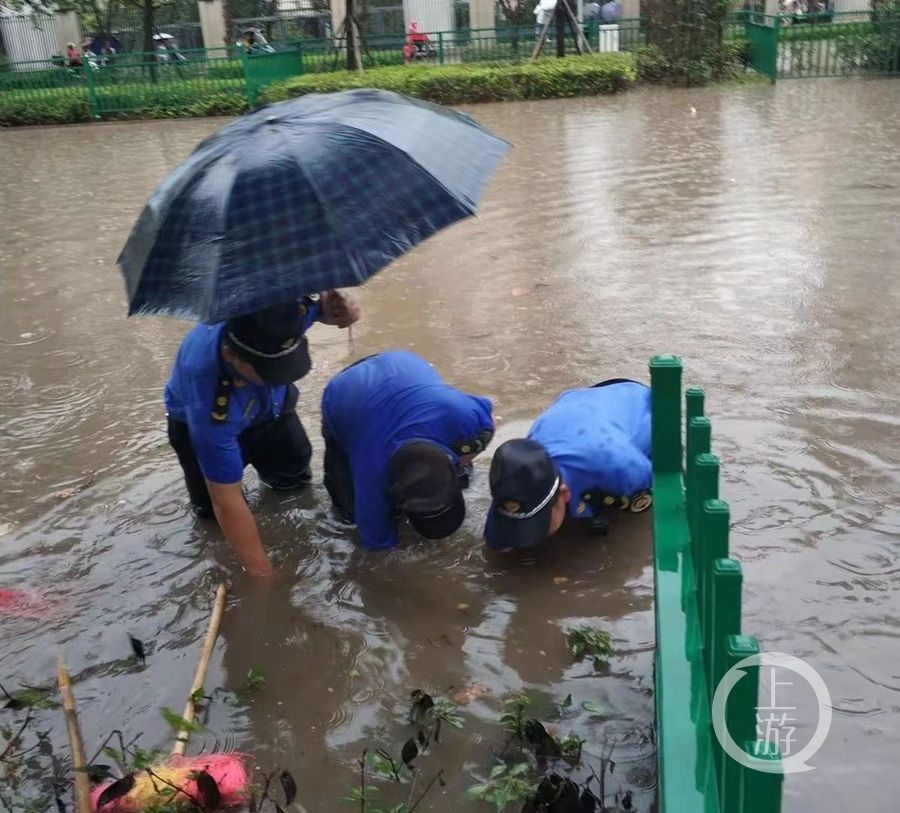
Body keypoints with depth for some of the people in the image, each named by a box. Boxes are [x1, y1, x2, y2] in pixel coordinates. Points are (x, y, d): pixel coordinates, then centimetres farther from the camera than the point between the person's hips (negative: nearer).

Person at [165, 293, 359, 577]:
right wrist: (263, 576, -34)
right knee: (212, 508, -8)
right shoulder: (209, 401, -47)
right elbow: (227, 503, -38)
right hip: (198, 419, -3)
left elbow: (320, 301, -12)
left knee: (293, 476, 0)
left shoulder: (277, 311, -39)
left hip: (266, 403, 4)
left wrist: (339, 308, -37)